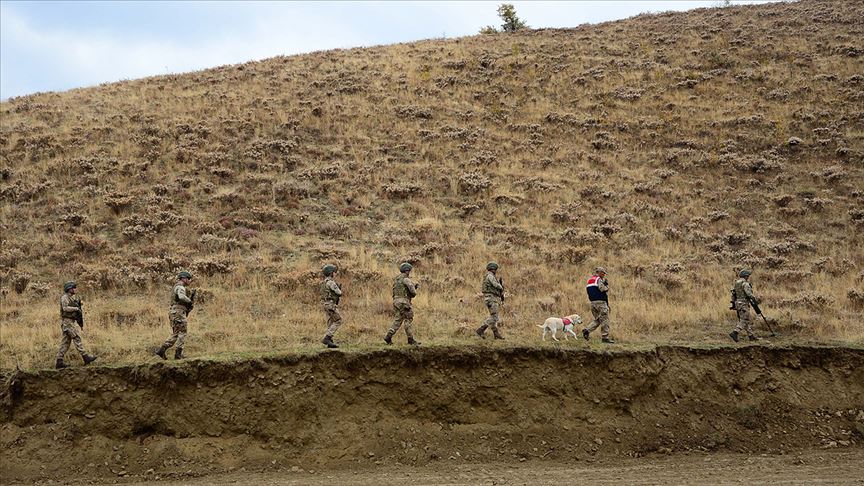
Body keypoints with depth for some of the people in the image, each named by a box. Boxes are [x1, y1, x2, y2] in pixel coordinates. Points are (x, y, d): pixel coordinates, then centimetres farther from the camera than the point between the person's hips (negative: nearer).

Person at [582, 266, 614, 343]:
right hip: (600, 302, -8)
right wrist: (606, 285, 1)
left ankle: (587, 330, -3)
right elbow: (603, 289, -22)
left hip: (593, 302, 8)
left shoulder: (589, 280, 17)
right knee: (604, 320, -1)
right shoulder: (598, 279, -10)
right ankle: (605, 337, 0)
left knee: (598, 320, 15)